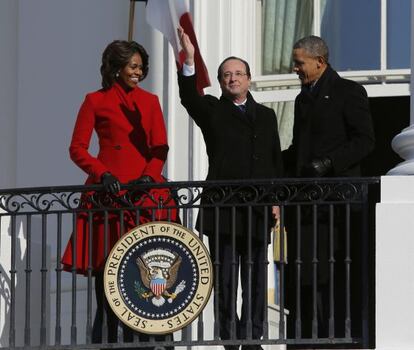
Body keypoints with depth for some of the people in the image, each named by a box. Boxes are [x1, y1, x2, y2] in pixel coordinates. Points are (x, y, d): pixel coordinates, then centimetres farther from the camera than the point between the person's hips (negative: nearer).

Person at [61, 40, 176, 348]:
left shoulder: (150, 101, 17)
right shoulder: (96, 101, 6)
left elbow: (160, 147, 10)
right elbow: (77, 149, 3)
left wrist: (149, 175, -8)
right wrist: (103, 174, -12)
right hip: (109, 191, -3)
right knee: (106, 264, -7)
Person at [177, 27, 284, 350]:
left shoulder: (266, 116, 17)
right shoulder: (211, 111, 8)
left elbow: (276, 160, 16)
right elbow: (189, 97, -13)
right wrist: (189, 61, -28)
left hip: (258, 207, 3)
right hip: (223, 207, -2)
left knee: (255, 277, 2)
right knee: (225, 277, -1)